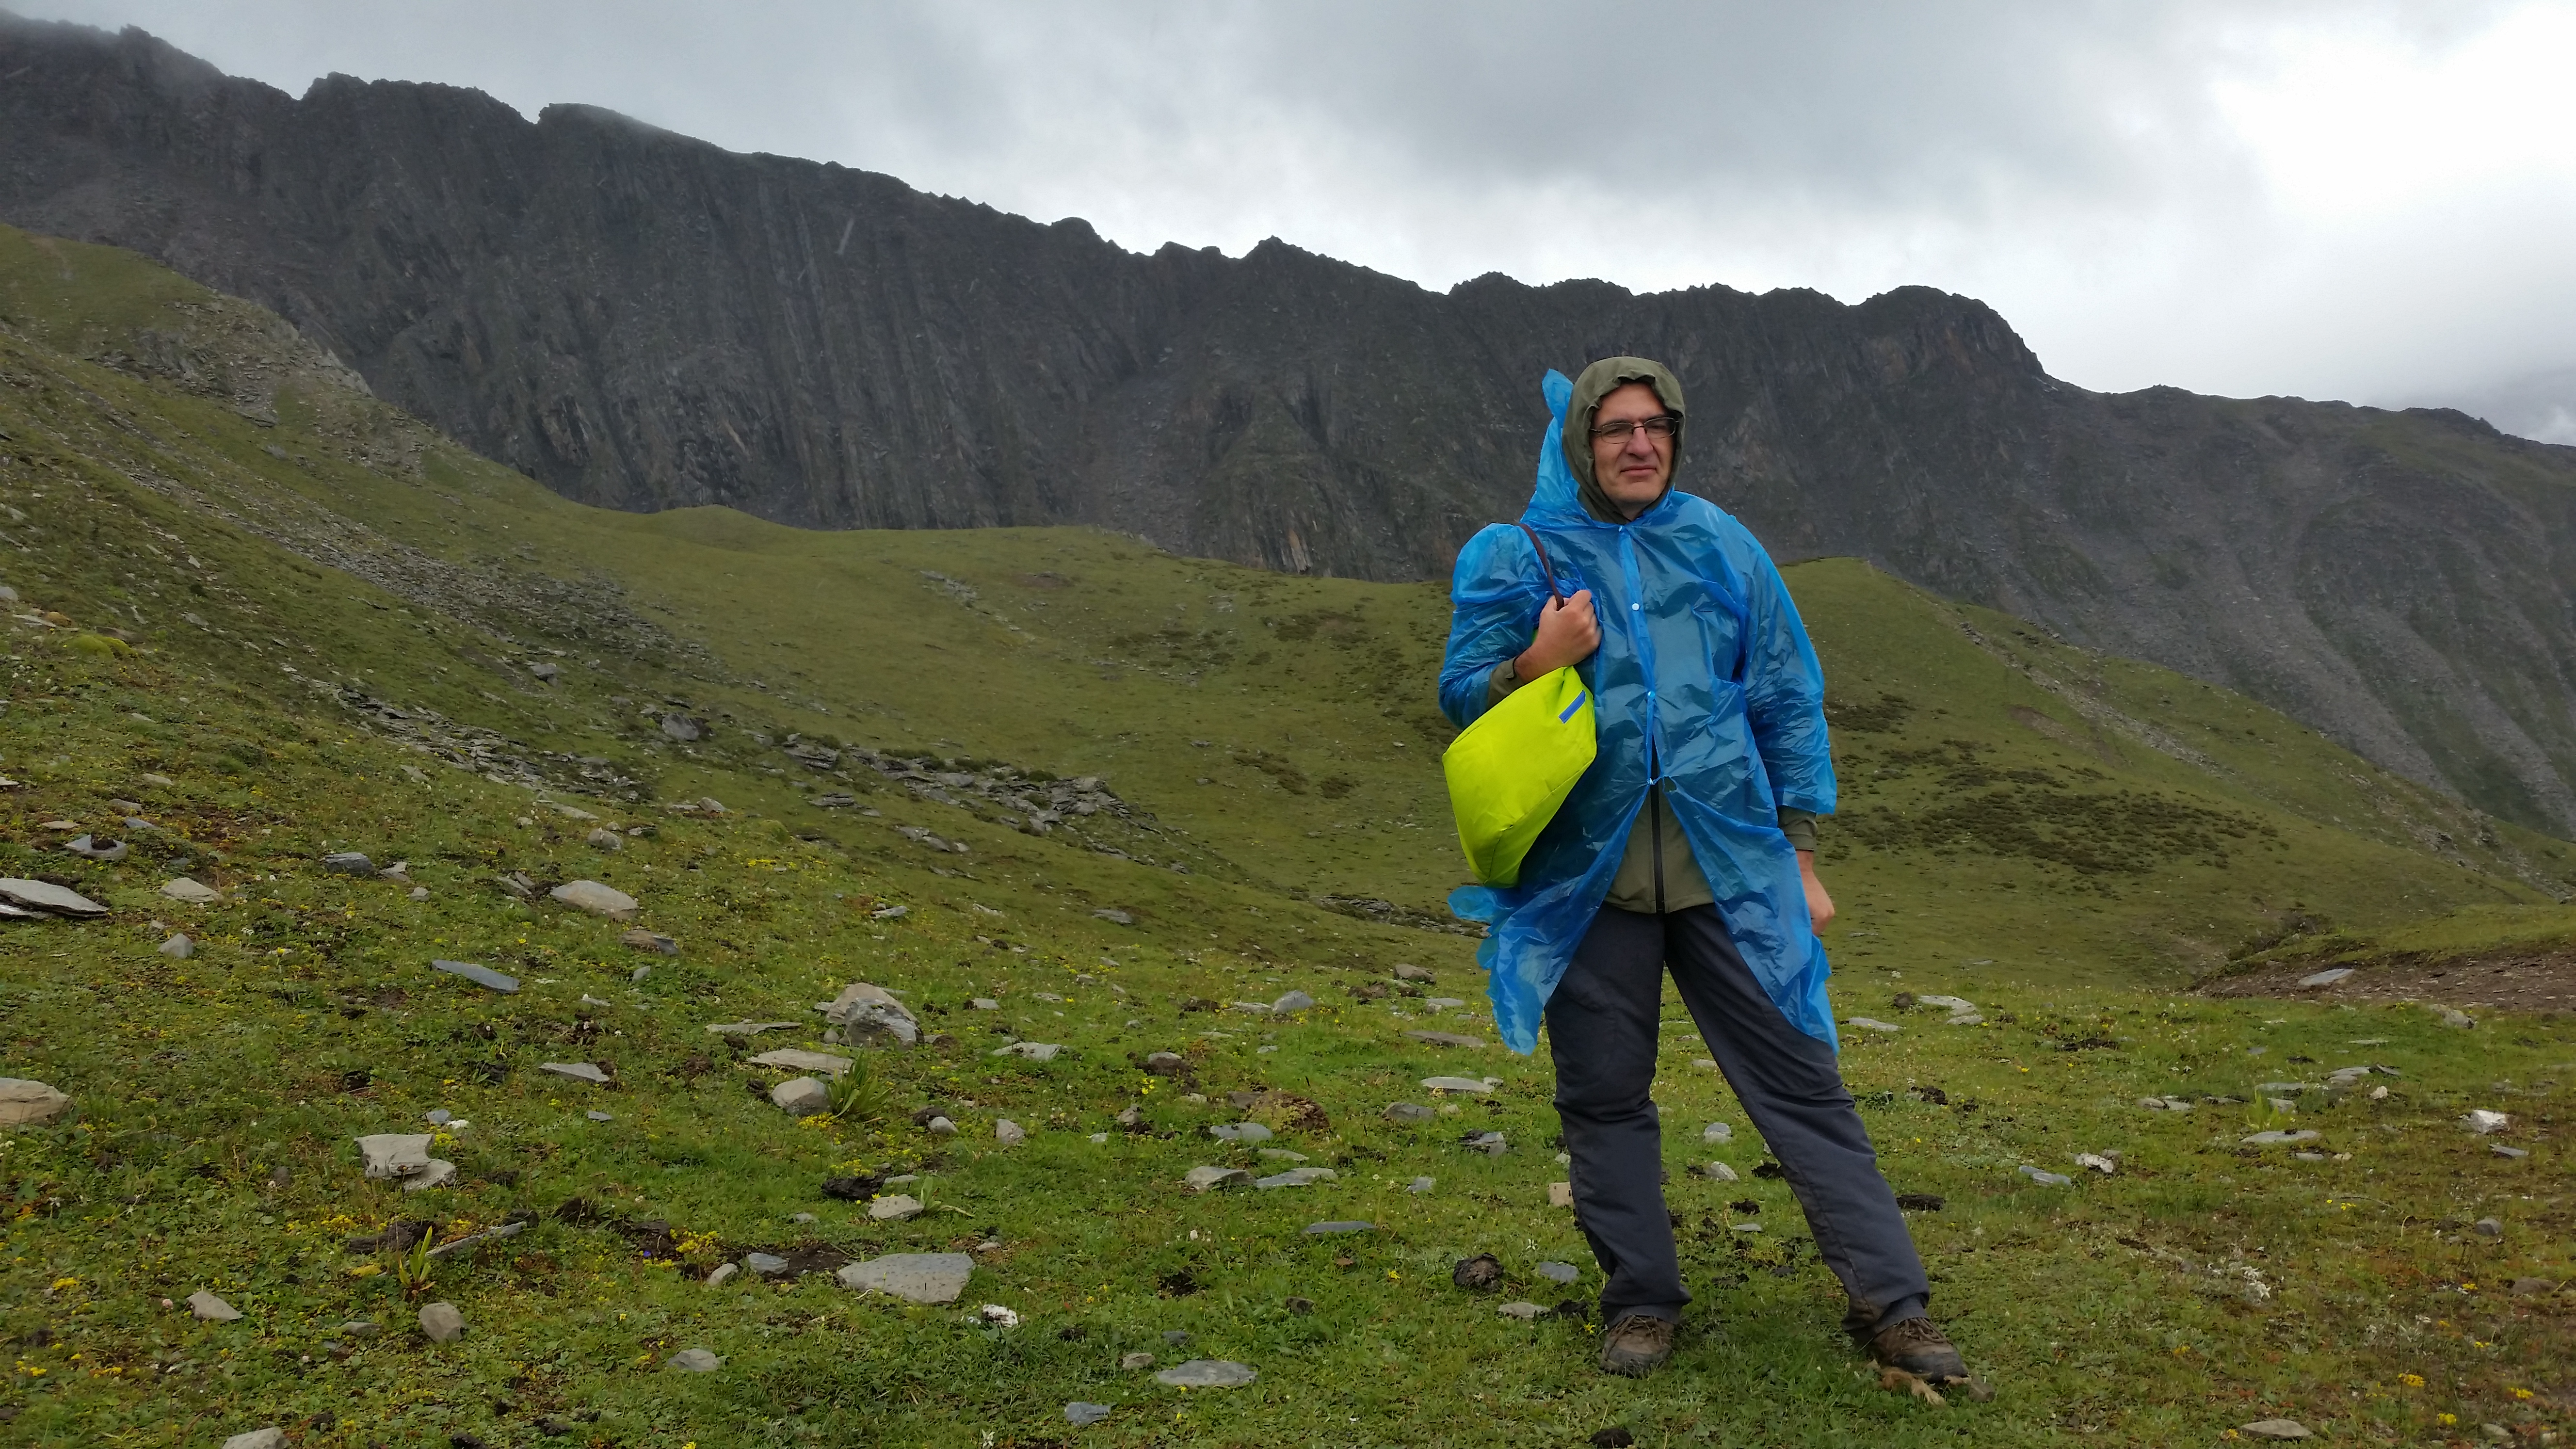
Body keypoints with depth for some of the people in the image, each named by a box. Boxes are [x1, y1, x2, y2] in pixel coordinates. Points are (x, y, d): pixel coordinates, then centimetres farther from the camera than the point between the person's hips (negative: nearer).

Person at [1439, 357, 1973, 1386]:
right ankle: (1641, 1300, 22)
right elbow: (1461, 694, 4)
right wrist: (1538, 662, -16)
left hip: (1728, 866, 0)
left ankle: (1891, 1303, 9)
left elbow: (1788, 701, 9)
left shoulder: (1720, 547, 7)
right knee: (1605, 1097, 7)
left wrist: (1801, 854, 5)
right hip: (1586, 872, 0)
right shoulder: (1518, 557, 4)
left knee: (1799, 1079, 1)